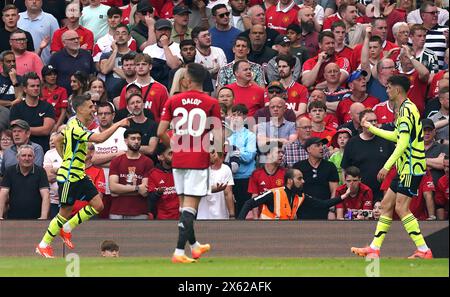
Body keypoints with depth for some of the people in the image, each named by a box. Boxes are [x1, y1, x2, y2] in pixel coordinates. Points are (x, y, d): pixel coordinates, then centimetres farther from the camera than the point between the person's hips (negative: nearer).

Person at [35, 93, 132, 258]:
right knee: (65, 212, 1)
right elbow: (99, 138, -36)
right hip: (68, 177, -9)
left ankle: (67, 228, 17)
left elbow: (57, 141, 20)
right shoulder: (76, 128, -23)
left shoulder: (74, 124, 8)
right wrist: (118, 125, -32)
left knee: (98, 205, 2)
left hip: (79, 175, 9)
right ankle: (44, 245, 16)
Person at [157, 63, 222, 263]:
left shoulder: (173, 101, 1)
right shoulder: (211, 103, -6)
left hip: (178, 159, 3)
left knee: (185, 205, 18)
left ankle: (194, 245, 34)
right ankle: (179, 252, -13)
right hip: (199, 161, -3)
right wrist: (217, 153, 12)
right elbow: (218, 137, -7)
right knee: (190, 207, -4)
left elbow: (161, 132, -2)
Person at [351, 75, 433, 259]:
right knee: (386, 204, 10)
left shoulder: (407, 109, -15)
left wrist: (387, 166, -22)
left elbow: (403, 142, -22)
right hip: (405, 167, 10)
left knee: (401, 208, -12)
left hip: (412, 167, -10)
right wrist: (371, 128, 36)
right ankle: (374, 249, 14)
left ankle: (424, 251, -13)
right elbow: (397, 136, 29)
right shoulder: (405, 108, 16)